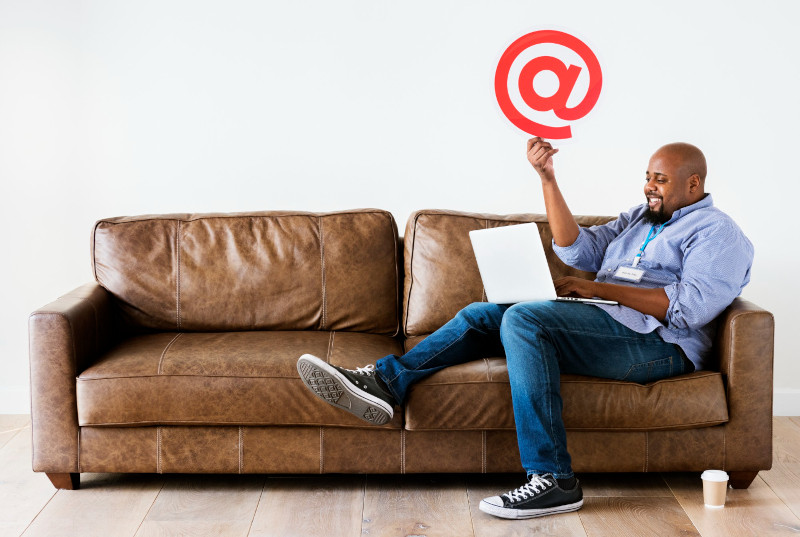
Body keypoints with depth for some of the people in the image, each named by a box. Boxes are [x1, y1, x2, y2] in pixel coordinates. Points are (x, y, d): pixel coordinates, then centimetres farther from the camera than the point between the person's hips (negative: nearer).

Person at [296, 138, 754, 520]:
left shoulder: (717, 232, 0)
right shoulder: (642, 217, 26)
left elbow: (691, 308, -16)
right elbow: (578, 250, 16)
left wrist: (599, 287, -14)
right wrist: (548, 178, 7)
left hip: (656, 343, -9)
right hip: (603, 323, 9)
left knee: (523, 319, -29)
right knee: (483, 315, 1)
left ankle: (554, 480, -32)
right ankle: (384, 382, -11)